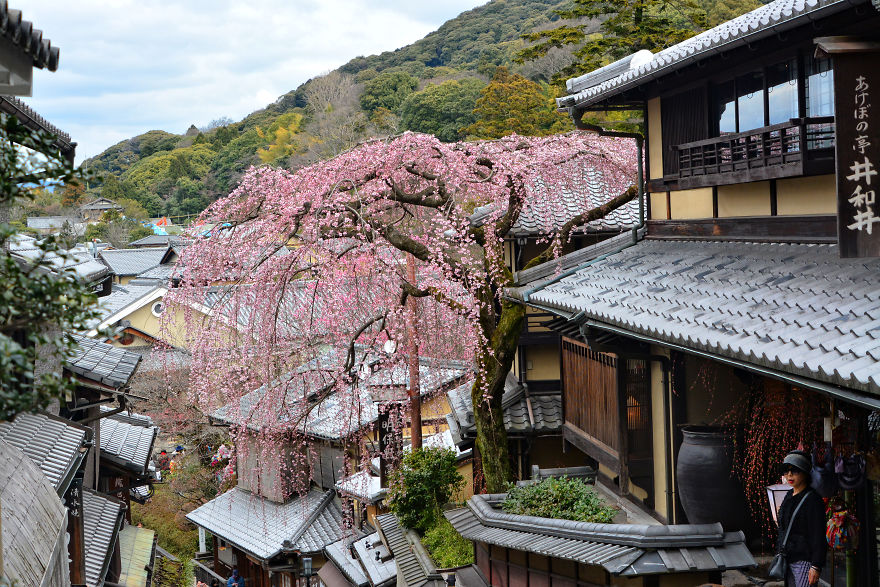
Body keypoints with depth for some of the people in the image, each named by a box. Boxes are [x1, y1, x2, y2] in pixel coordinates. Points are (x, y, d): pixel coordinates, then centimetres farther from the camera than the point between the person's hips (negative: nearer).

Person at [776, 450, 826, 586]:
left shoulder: (812, 499, -13)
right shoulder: (789, 497, 13)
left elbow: (818, 536, -16)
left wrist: (816, 567, -18)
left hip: (804, 561, -8)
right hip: (788, 560, 8)